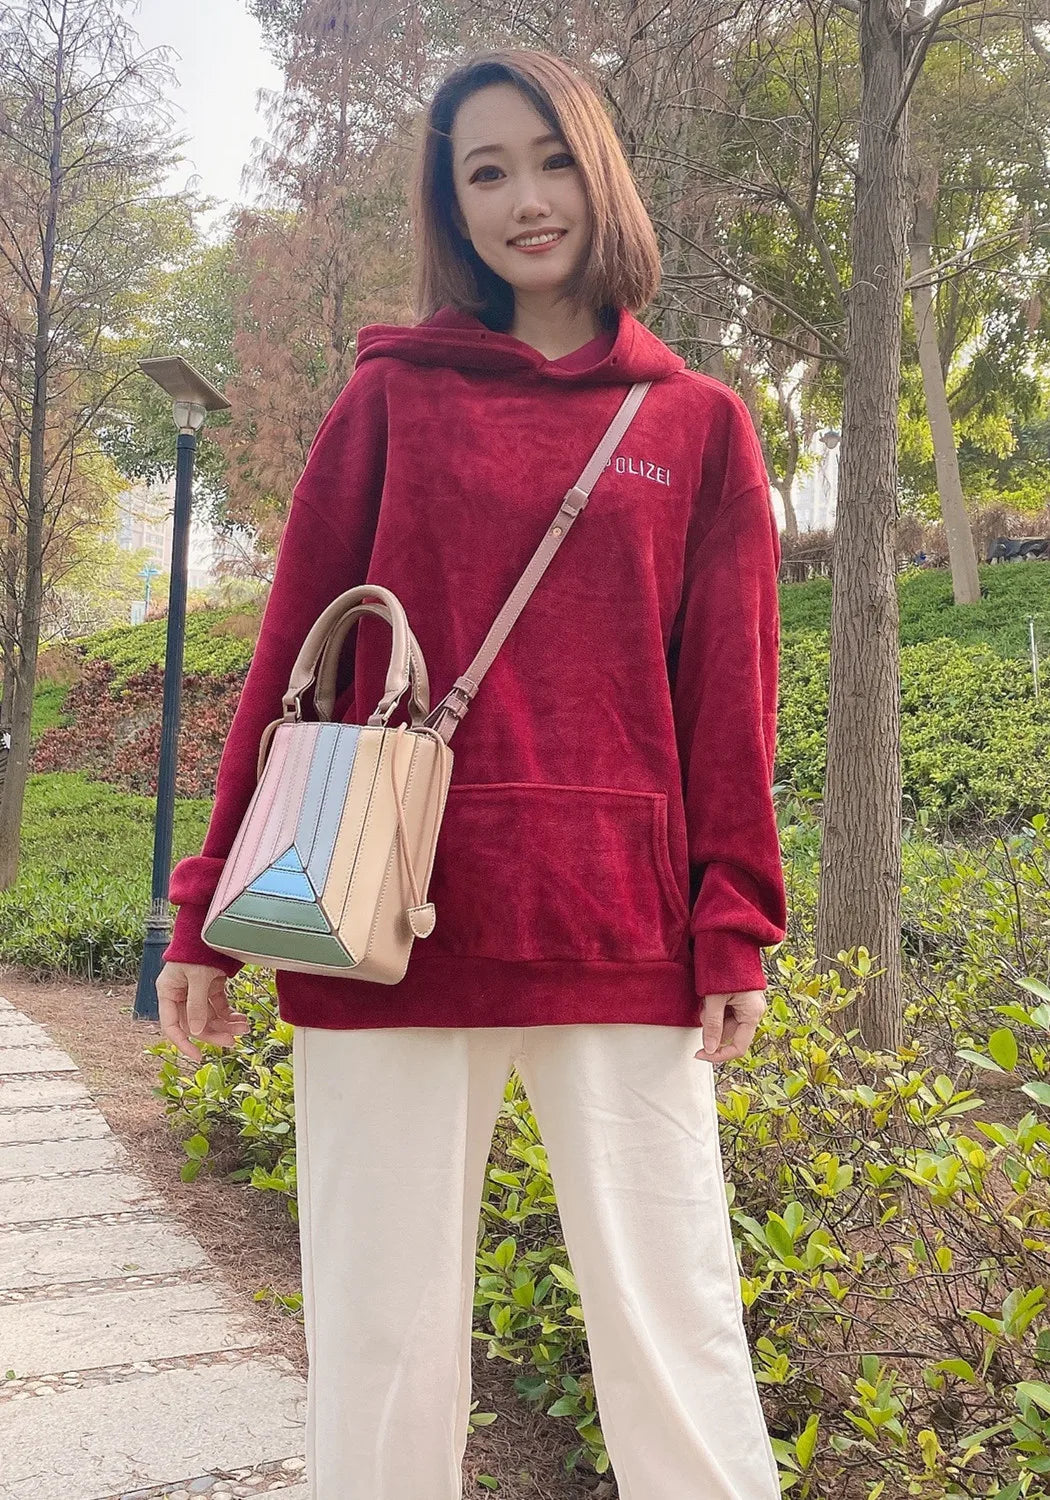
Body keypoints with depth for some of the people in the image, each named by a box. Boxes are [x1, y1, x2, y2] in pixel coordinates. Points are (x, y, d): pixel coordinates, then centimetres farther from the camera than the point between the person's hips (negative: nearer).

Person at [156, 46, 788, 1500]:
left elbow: (727, 689, 8)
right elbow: (294, 656, 8)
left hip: (621, 929, 0)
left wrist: (734, 926, 0)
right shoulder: (395, 398, 10)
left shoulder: (698, 424, 11)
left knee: (673, 1323, 3)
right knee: (383, 1333, 6)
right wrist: (211, 908, 4)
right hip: (394, 919, 0)